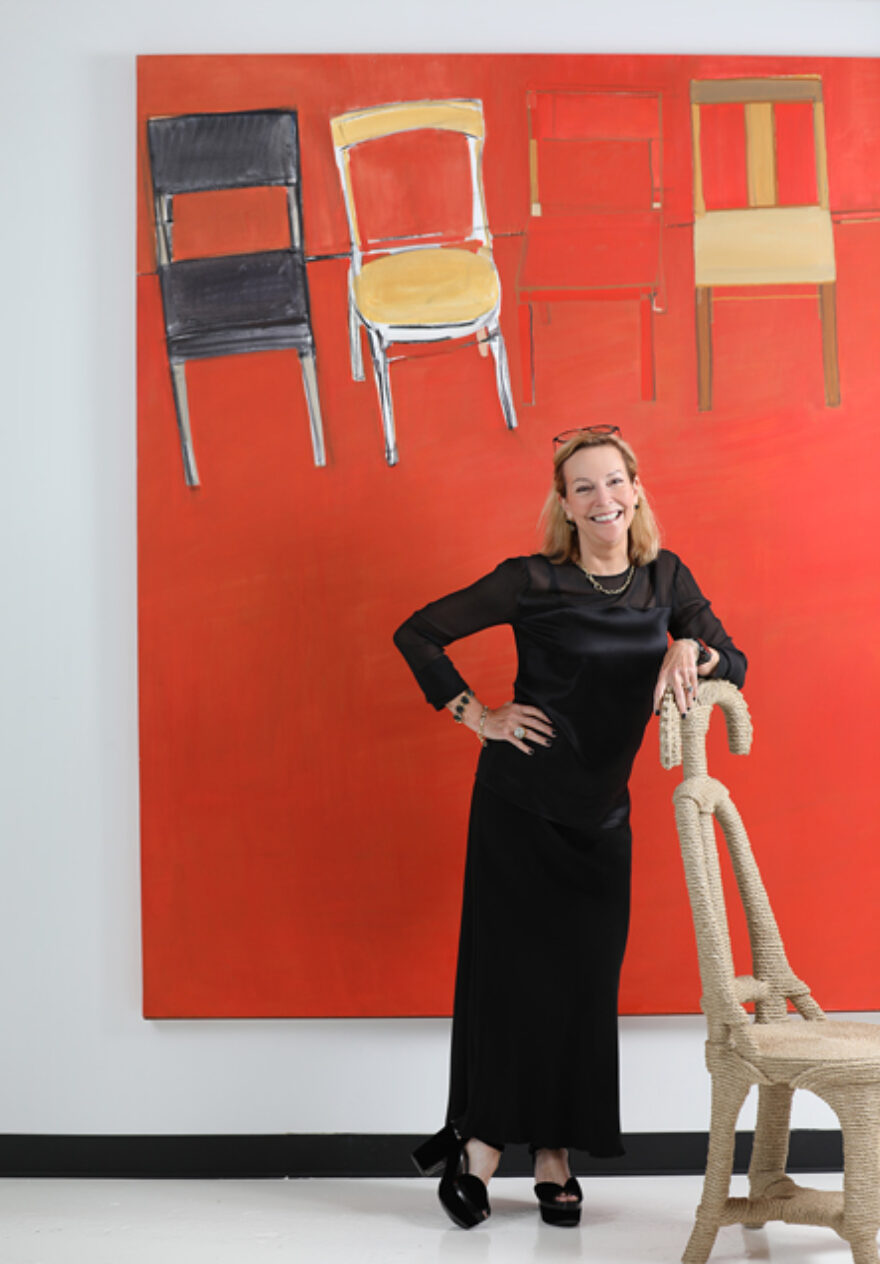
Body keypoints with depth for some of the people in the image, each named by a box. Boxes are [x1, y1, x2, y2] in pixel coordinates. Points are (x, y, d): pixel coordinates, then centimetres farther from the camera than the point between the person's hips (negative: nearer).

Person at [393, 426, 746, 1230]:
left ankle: (555, 1156, 15)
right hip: (517, 805, -3)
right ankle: (481, 1144, 12)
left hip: (600, 815, 4)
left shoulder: (665, 578, 4)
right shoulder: (533, 582, -9)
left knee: (583, 982, 4)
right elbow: (418, 634, -5)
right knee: (507, 969, -1)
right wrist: (478, 717, -8)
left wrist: (691, 650, -18)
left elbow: (734, 667, 3)